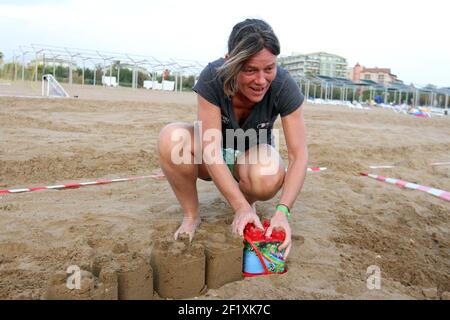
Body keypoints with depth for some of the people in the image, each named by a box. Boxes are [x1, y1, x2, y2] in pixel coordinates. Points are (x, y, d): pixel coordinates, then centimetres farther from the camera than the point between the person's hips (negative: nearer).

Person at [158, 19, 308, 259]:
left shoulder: (284, 86, -25)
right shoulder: (212, 78, -28)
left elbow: (299, 155, -23)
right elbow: (210, 149, -31)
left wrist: (283, 211, -36)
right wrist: (240, 207, -38)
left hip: (253, 152, 0)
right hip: (214, 161, 0)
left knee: (268, 178, -37)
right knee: (170, 137, -32)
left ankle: (248, 202, 2)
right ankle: (191, 216, -9)